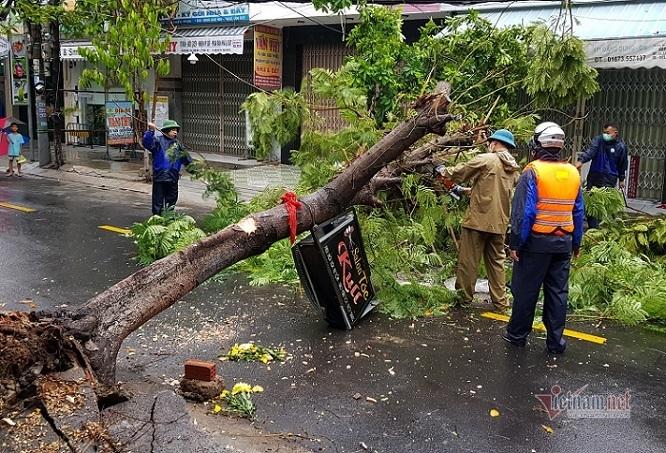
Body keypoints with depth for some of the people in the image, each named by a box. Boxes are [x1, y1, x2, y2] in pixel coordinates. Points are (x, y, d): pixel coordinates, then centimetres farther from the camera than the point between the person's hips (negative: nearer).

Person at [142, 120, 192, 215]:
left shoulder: (177, 144, 13)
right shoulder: (158, 140, -5)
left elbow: (186, 158, 21)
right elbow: (147, 143, -23)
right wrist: (151, 131, -34)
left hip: (173, 178, 6)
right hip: (160, 176, -6)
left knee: (171, 200, 15)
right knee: (158, 200, 1)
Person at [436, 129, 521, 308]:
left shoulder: (485, 160, -10)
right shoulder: (514, 170, 11)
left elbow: (460, 172, 0)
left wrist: (445, 172, 20)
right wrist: (471, 191, 30)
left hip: (478, 219, -6)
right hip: (500, 223, 6)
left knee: (468, 260, 5)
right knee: (496, 261, 14)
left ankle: (464, 296, 14)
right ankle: (500, 301, 17)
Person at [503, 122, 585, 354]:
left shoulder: (533, 172, -12)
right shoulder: (573, 173, 5)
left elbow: (523, 212, -16)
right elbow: (579, 212, 11)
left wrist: (515, 243, -10)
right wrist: (576, 243, 19)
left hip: (536, 242, -5)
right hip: (563, 243, 5)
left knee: (525, 291, 7)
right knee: (558, 292, 10)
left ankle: (517, 334, 18)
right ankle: (555, 341, 16)